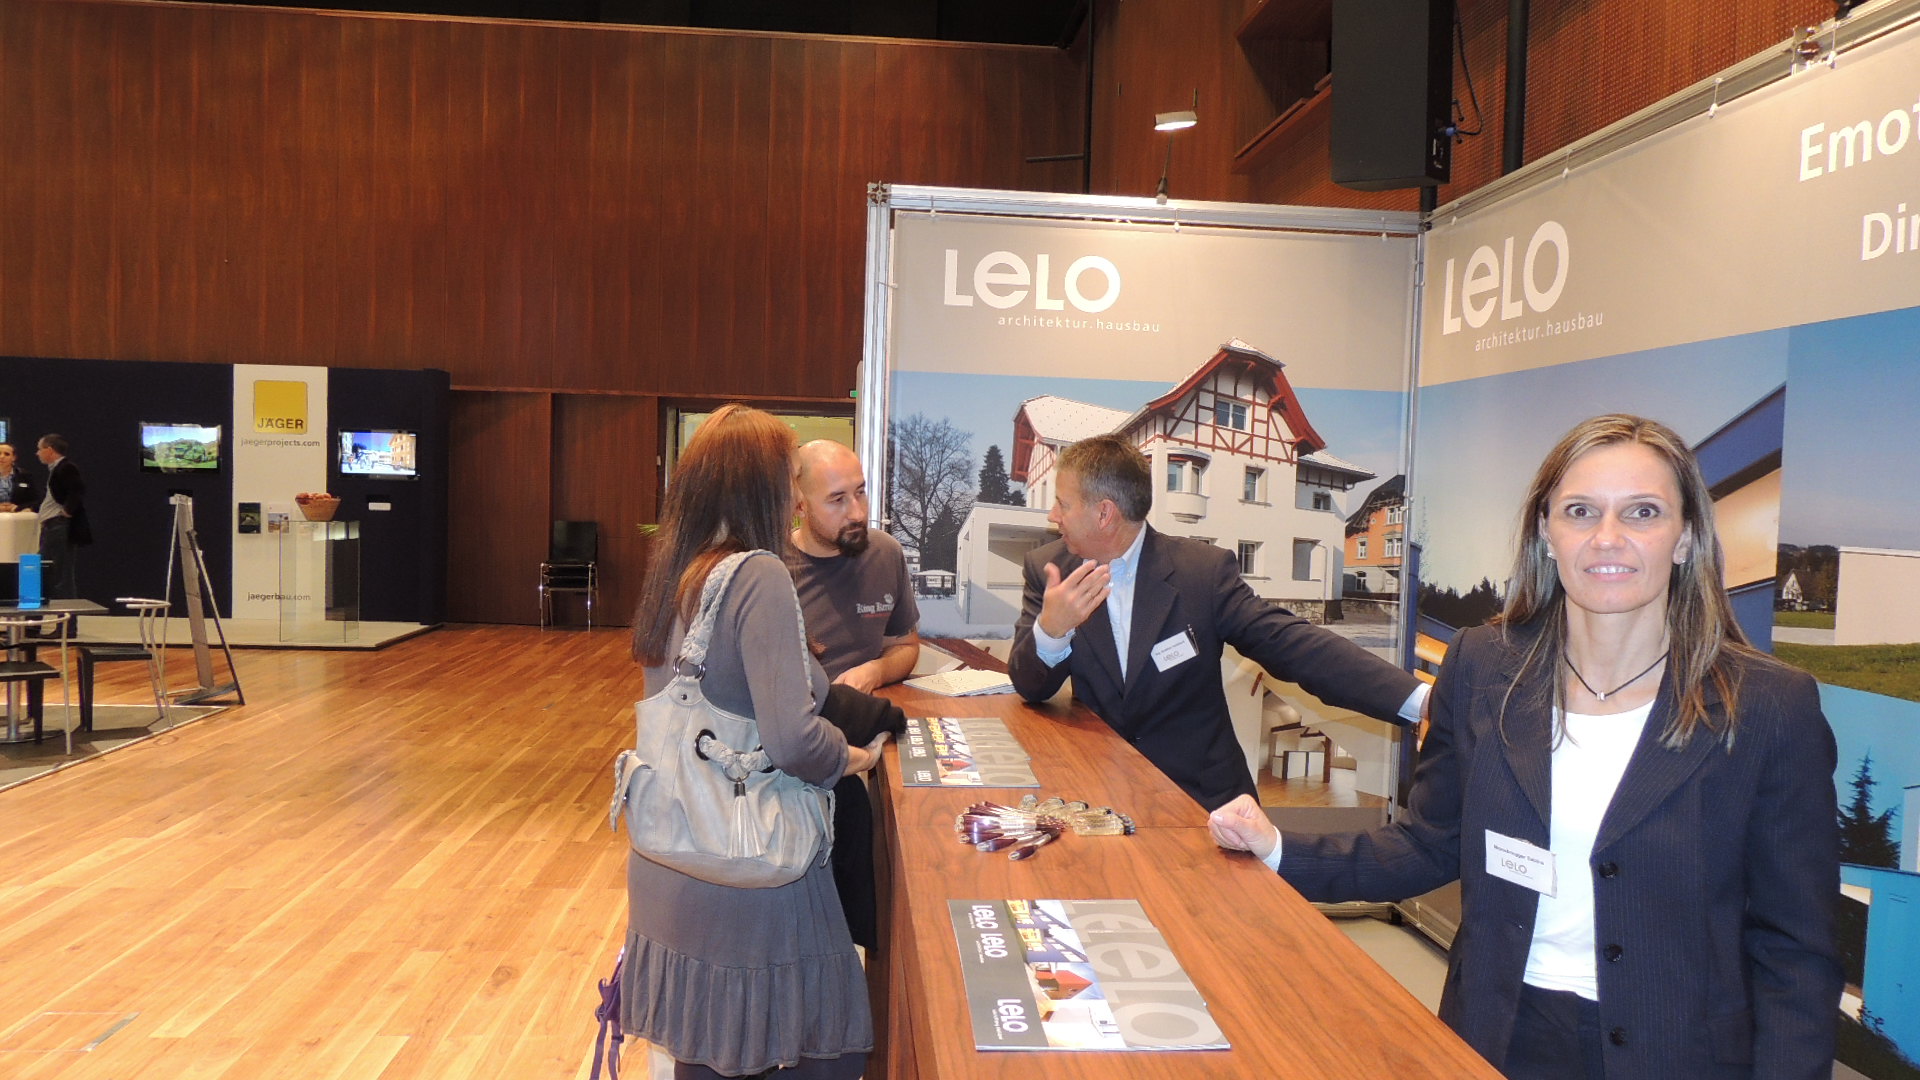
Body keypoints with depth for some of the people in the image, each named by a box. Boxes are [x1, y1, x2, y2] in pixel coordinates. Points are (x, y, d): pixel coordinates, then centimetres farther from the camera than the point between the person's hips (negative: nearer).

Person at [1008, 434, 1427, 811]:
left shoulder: (1202, 570, -10)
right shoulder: (1048, 568, -2)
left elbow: (1289, 643, -14)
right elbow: (1030, 687, -3)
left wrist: (1420, 699, -25)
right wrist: (1050, 629, -27)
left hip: (1200, 794, -1)